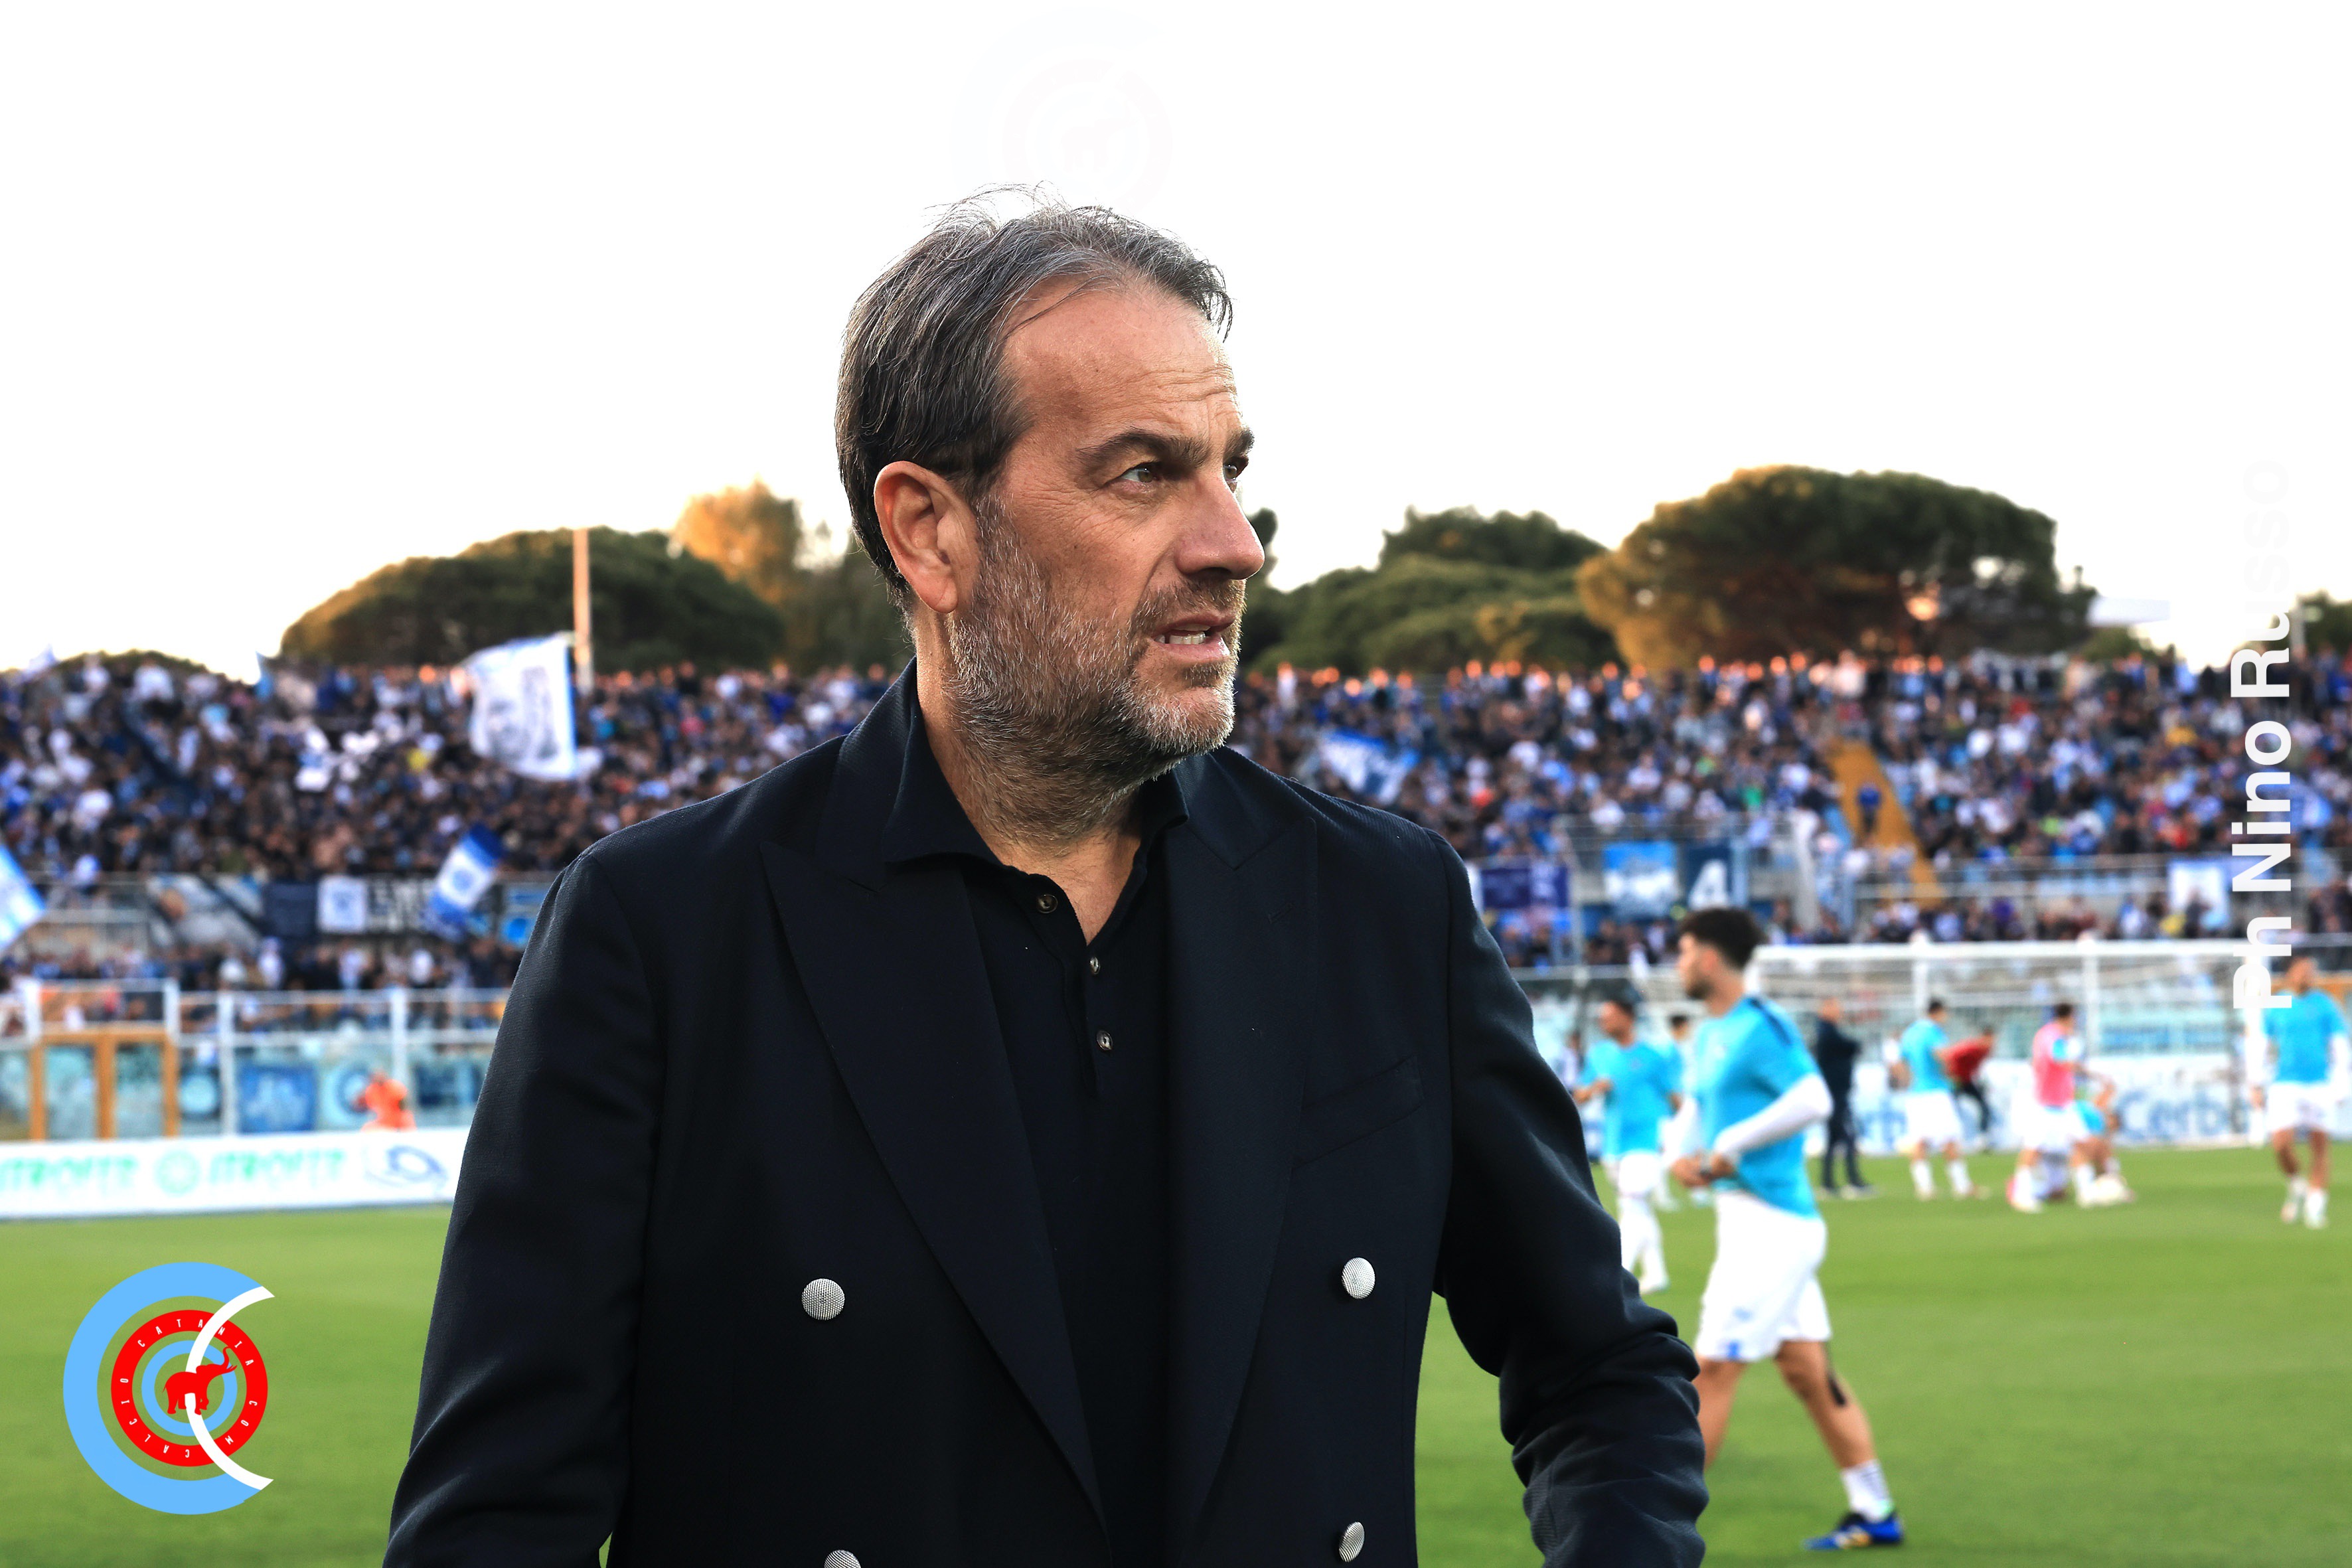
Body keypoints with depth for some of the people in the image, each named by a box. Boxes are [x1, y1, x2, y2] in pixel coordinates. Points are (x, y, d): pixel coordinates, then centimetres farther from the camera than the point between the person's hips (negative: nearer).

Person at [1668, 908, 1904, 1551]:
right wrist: (1688, 1157, 5)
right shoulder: (1711, 1035, 15)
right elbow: (1706, 1111, 26)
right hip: (1749, 1221, 10)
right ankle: (1875, 1514, 15)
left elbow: (1812, 1098, -25)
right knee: (1808, 1372, 11)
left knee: (1711, 1370, -8)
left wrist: (1730, 1145, -20)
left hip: (1770, 1225, -10)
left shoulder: (1761, 1027, -14)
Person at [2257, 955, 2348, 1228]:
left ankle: (2316, 1203, 6)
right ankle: (2296, 1187, 16)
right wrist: (2258, 1086, 10)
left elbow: (2340, 1046, 4)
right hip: (2285, 1085, 0)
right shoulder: (2274, 1009, 7)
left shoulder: (2326, 1005, 5)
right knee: (2281, 1144, -11)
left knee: (2319, 1144, -2)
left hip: (2319, 1083, 0)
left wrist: (2341, 1085, -5)